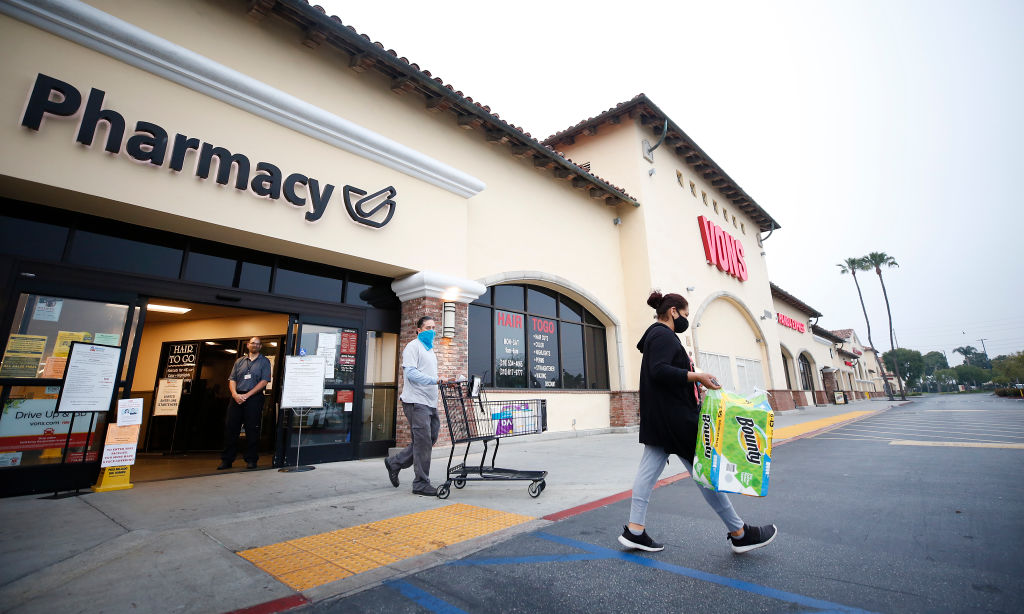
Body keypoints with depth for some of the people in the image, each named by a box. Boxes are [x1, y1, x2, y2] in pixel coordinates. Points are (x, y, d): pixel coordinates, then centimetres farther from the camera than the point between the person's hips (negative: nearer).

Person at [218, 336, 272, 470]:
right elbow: (232, 380, 11)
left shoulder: (264, 361, 5)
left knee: (252, 429, -1)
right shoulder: (239, 361, 17)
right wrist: (235, 394, -8)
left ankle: (251, 460, 6)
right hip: (236, 397, 4)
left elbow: (264, 381, -5)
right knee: (230, 427, 3)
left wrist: (246, 395, -12)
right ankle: (227, 460, 13)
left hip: (254, 398, -3)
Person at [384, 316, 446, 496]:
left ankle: (394, 463, 25)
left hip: (430, 402, 9)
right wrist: (436, 380, -26)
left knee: (430, 439, 11)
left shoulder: (430, 349, 22)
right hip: (416, 401, -9)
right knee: (423, 441, -6)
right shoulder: (413, 347, -5)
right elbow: (411, 373, -17)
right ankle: (421, 484, 5)